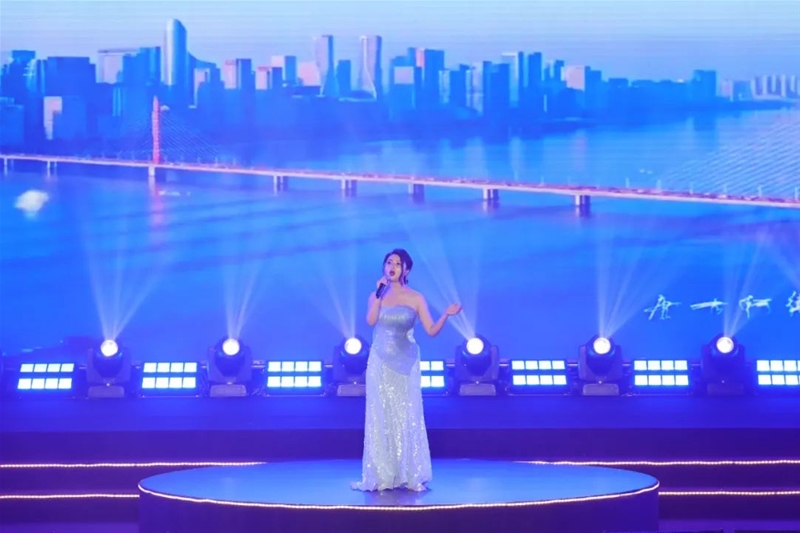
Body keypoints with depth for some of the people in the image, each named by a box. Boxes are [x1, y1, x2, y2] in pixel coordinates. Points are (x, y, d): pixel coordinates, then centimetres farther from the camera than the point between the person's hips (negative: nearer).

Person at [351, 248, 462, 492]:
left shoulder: (416, 298, 1)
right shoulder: (376, 296, 6)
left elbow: (431, 330, -5)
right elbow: (371, 320, -13)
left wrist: (446, 315, -21)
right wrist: (380, 292, -13)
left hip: (405, 362, -2)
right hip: (380, 362, 2)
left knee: (406, 417, -2)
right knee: (380, 417, 1)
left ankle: (410, 476, 3)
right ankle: (381, 476, 5)